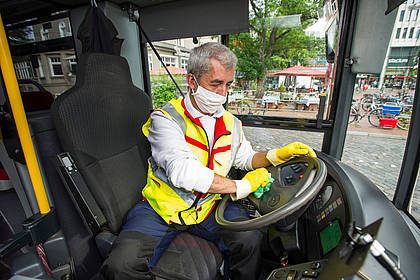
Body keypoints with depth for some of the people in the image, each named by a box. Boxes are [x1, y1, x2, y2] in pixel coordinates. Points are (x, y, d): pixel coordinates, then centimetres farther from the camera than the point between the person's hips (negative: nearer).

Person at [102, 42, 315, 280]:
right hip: (162, 206, -2)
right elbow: (182, 172, -26)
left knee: (250, 239, -22)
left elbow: (245, 158, 21)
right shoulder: (165, 118, -12)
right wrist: (241, 186, -20)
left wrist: (276, 156, 0)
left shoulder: (231, 124, 7)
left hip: (210, 205, 4)